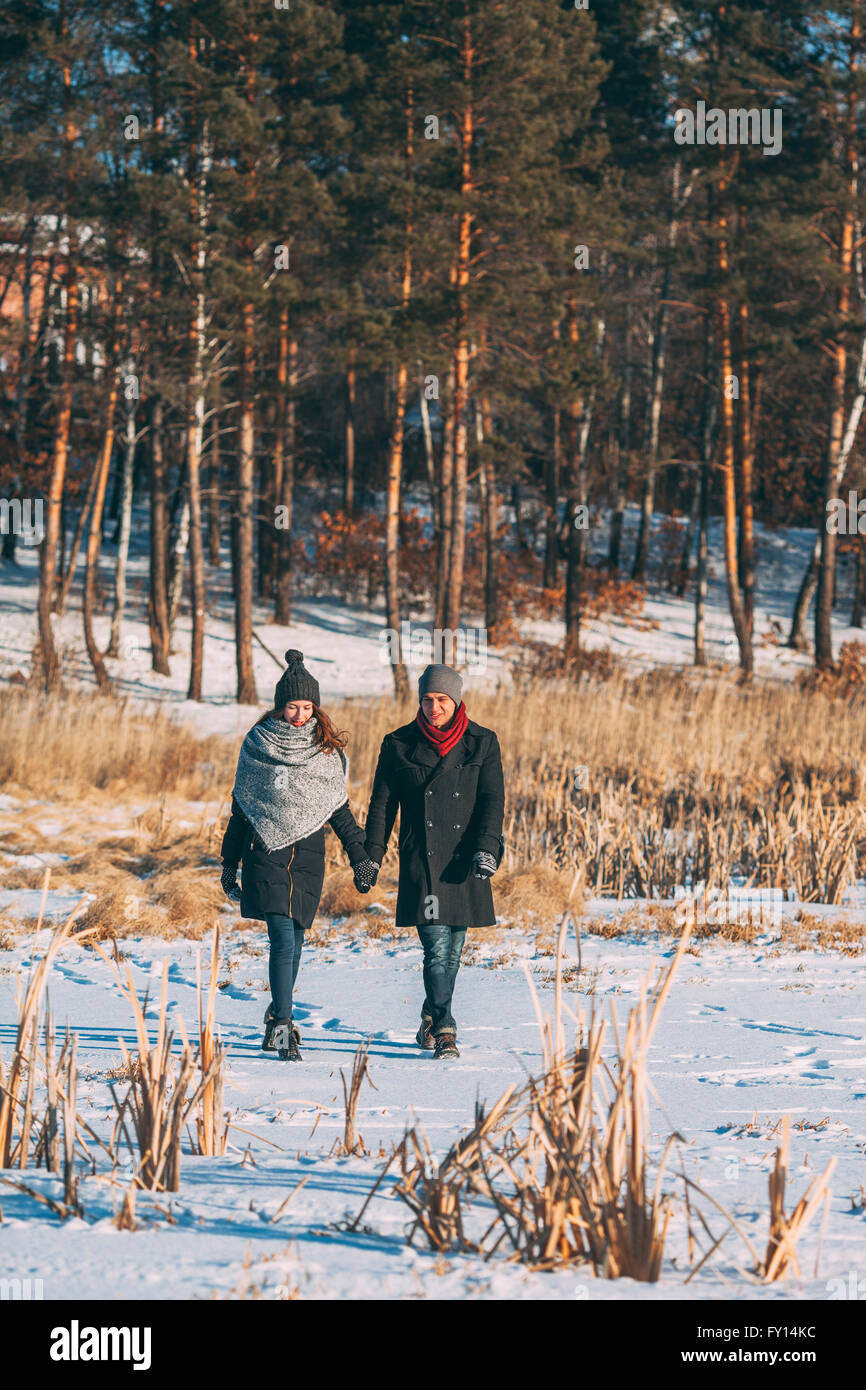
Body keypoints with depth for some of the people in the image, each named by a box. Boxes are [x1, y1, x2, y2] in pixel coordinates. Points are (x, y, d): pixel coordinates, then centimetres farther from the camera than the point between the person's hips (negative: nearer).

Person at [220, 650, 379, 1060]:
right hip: (266, 853, -3)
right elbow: (240, 808, 8)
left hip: (308, 856, 3)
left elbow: (339, 810, 14)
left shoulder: (328, 751, 7)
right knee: (283, 939, -15)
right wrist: (229, 865, 10)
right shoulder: (258, 745, 2)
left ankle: (279, 1016, 23)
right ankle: (283, 1026, -17)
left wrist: (360, 857, 7)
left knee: (294, 940, 6)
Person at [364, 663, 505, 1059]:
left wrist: (487, 848, -16)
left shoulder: (482, 744, 5)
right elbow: (382, 804, 8)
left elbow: (492, 800, -1)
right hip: (421, 861, -2)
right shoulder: (399, 745, 4)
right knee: (436, 948, -14)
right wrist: (372, 856, 3)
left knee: (452, 951, 9)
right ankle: (444, 1031, -17)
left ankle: (430, 1021, 27)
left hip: (464, 862, 2)